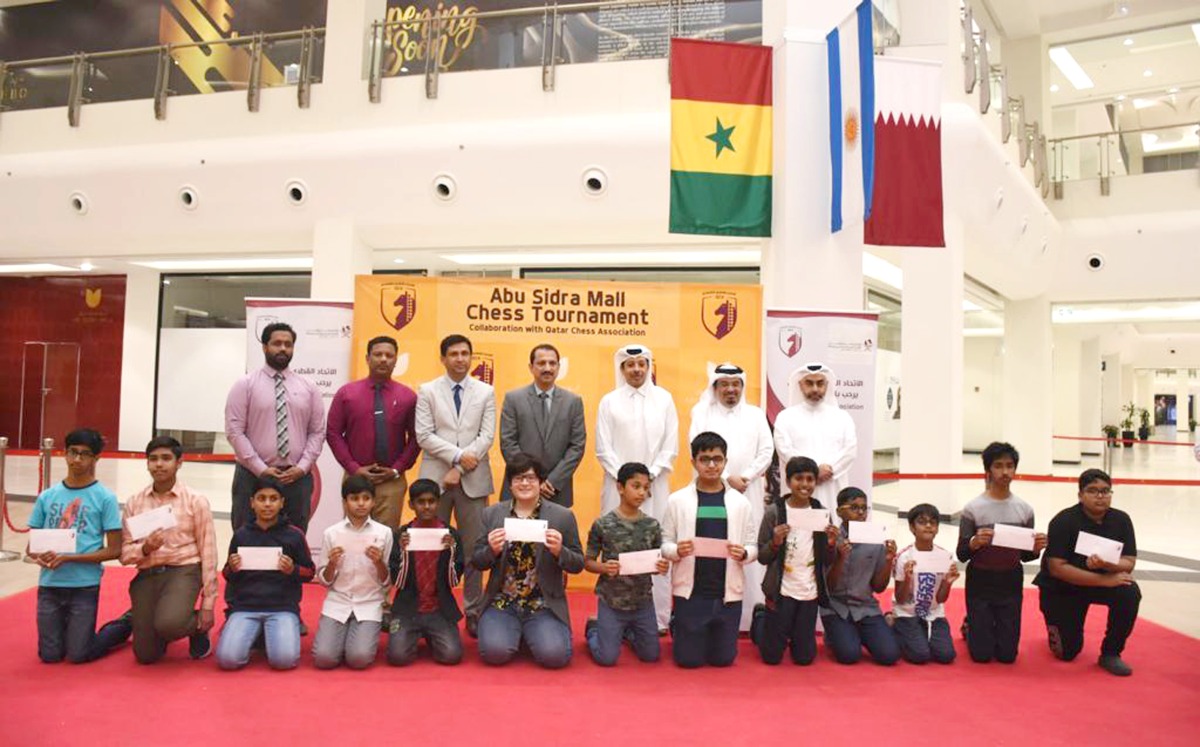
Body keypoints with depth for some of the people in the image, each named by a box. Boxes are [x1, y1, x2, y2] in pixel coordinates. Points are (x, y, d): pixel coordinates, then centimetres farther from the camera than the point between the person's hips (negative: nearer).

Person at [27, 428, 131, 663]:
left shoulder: (105, 498, -6)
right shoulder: (47, 497, 5)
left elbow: (114, 550, -8)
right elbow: (31, 545, 10)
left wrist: (68, 558, -18)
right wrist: (38, 556, -14)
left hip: (84, 585, -3)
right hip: (49, 584, 4)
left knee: (78, 655, -2)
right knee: (50, 655, 5)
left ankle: (125, 624, 25)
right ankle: (69, 626, 37)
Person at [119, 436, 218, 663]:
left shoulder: (195, 501, -3)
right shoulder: (134, 502, 6)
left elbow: (208, 552, -3)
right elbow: (125, 554, 5)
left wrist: (208, 604, -6)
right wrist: (145, 548, -19)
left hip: (183, 571, -3)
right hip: (146, 575, 3)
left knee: (169, 624, -32)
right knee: (146, 655, -2)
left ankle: (197, 628, 5)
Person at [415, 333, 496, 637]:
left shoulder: (486, 392, 7)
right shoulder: (427, 391, 5)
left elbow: (486, 437, 0)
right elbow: (424, 436, -3)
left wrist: (459, 469, -9)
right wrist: (457, 456, -13)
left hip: (473, 479, 0)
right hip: (436, 478, 0)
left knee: (474, 547, 3)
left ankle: (474, 612, 13)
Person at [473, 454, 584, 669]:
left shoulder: (563, 516, 1)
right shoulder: (491, 514, 5)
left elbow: (578, 565, 2)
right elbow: (477, 562, 7)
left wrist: (559, 551, -19)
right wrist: (492, 550, -15)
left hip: (545, 605, -1)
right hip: (502, 603, 1)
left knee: (554, 655, -21)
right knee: (495, 651, -22)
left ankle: (529, 634, 15)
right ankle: (516, 633, 15)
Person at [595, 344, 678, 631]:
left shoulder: (664, 399, 6)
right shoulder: (609, 401, 4)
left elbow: (671, 446, 4)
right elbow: (603, 448, 1)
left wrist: (648, 476, -6)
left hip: (655, 486, 1)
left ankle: (657, 617, 8)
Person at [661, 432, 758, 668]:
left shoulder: (740, 502, 2)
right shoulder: (677, 500, -2)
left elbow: (754, 547, 4)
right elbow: (664, 544, 1)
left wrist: (743, 554, -17)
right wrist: (677, 550, -20)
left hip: (727, 593, 2)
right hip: (690, 592, -1)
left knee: (723, 658, 11)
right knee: (689, 659, 7)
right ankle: (677, 629, 38)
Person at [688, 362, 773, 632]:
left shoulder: (756, 414, 14)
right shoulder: (702, 413, 7)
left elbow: (767, 451, 6)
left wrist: (744, 477, -8)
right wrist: (727, 478, -10)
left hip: (748, 492, 2)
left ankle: (750, 613, 6)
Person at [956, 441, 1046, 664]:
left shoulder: (1025, 509, 0)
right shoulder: (973, 508, -11)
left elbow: (1025, 555, 7)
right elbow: (961, 555, -8)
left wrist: (1036, 549, -14)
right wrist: (975, 542, -28)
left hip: (1010, 583, 3)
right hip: (980, 582, -3)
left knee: (1007, 655, 6)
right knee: (982, 655, 2)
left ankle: (996, 629, 39)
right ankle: (971, 626, 34)